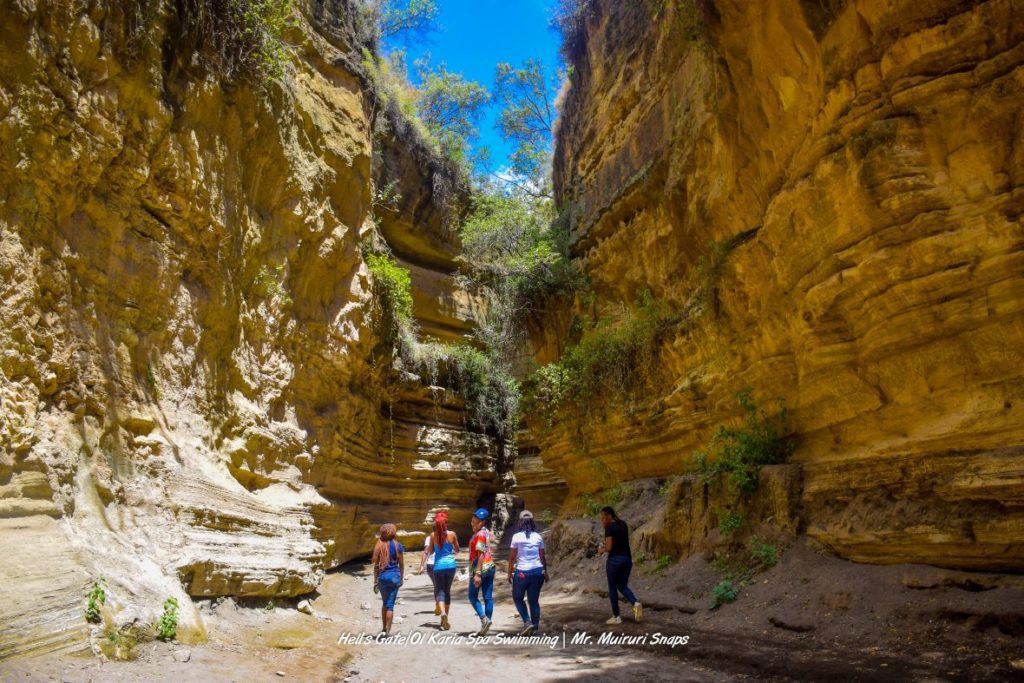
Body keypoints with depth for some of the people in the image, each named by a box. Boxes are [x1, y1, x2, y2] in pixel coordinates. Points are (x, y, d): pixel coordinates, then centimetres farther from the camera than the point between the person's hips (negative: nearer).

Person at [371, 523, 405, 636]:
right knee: (390, 605, 3)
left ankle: (383, 629, 21)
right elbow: (401, 564, -1)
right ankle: (387, 630, 0)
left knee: (385, 603, 19)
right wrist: (401, 579, 10)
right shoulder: (397, 545, -4)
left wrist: (375, 581, 7)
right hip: (394, 576, -2)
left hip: (382, 576, 2)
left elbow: (376, 565, 2)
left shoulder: (379, 545, 1)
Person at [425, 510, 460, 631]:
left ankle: (443, 613, -24)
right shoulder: (452, 534, -5)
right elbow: (457, 549, 8)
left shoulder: (433, 535, -5)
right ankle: (445, 620, 22)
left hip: (438, 566, -1)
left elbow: (430, 551, 6)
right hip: (450, 565, 1)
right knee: (447, 591, 15)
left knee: (440, 591, 3)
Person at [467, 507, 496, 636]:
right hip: (490, 567, 9)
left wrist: (477, 574, -25)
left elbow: (481, 554, -23)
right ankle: (487, 623, 9)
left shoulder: (480, 535, -17)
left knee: (473, 596, 4)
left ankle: (484, 619, -10)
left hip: (481, 568, -9)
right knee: (488, 597, 7)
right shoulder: (486, 531, 8)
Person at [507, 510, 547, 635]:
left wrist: (510, 573, 5)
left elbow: (512, 557, -5)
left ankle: (527, 621, 1)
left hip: (522, 572, -3)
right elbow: (543, 557, 6)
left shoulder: (517, 537, -7)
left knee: (517, 598, 16)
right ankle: (535, 626, 12)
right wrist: (545, 572, 17)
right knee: (534, 600, 14)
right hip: (537, 571, 3)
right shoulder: (538, 537, 2)